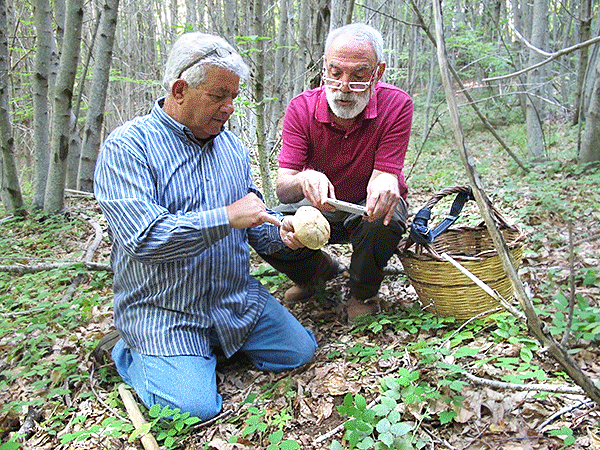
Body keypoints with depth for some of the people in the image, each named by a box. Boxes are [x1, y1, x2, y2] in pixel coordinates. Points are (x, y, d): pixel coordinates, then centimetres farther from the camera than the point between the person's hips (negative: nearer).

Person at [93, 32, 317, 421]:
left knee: (299, 350, 0)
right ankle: (130, 352, 11)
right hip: (161, 311, -6)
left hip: (237, 298, 6)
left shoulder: (232, 146, 9)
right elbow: (143, 238, -25)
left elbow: (252, 223, 14)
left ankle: (217, 342, 21)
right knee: (195, 407, -18)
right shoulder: (127, 147, -13)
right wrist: (227, 217, -27)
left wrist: (280, 231, -9)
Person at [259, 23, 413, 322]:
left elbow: (384, 175, -24)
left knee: (386, 221, -36)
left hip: (367, 208, -1)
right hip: (319, 207, 1)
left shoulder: (397, 105, -21)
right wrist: (304, 180, -49)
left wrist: (385, 184, -50)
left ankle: (362, 293, -2)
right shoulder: (302, 107, -18)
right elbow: (282, 189, -24)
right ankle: (318, 269, 12)